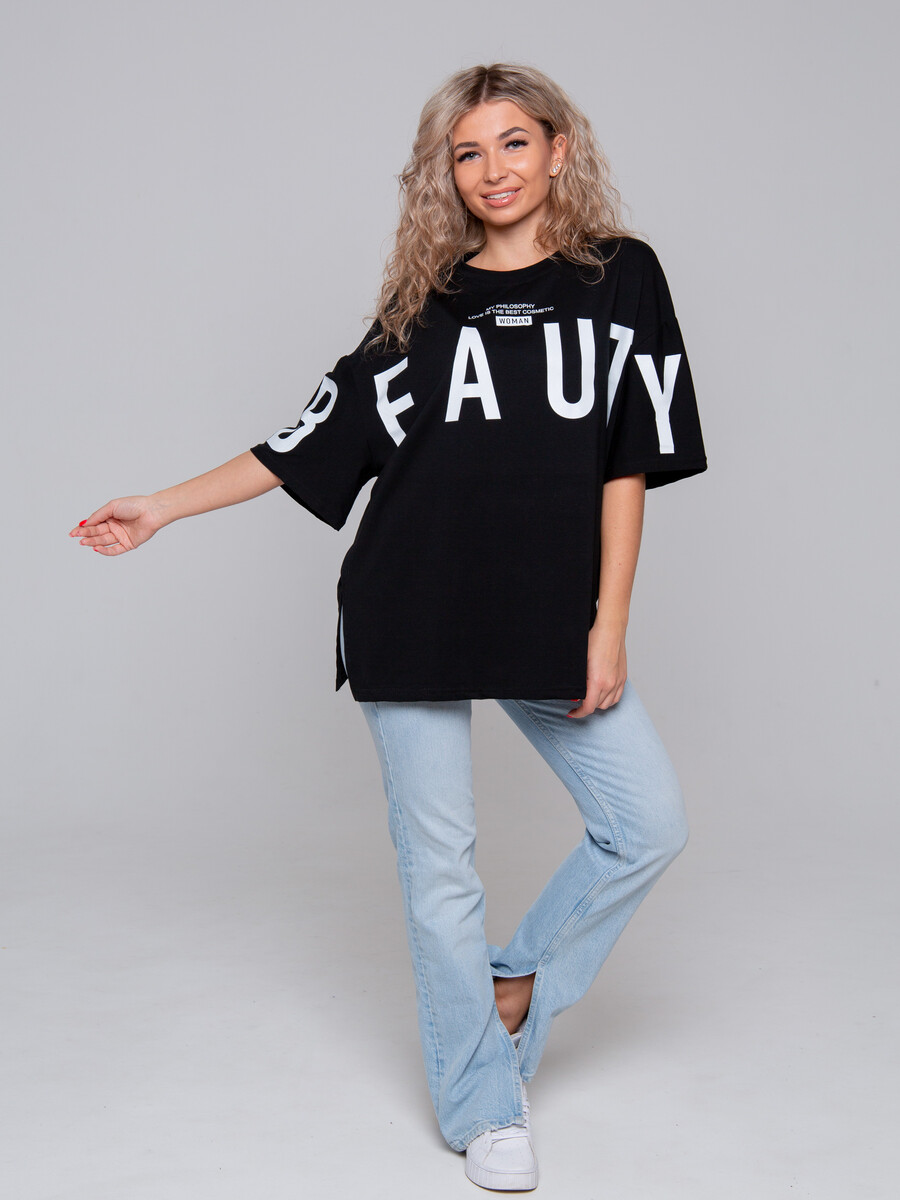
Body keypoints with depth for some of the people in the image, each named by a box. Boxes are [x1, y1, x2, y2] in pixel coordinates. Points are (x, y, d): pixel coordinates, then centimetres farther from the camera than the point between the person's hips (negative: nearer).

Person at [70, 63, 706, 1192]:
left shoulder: (617, 277, 4)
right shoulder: (423, 302, 7)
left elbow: (628, 463, 1)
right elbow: (321, 436, 9)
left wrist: (607, 626, -4)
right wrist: (162, 507, 7)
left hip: (552, 621, 1)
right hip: (412, 619, 0)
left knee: (650, 823, -1)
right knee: (438, 862, 3)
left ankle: (512, 984, 22)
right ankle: (484, 1108, 19)